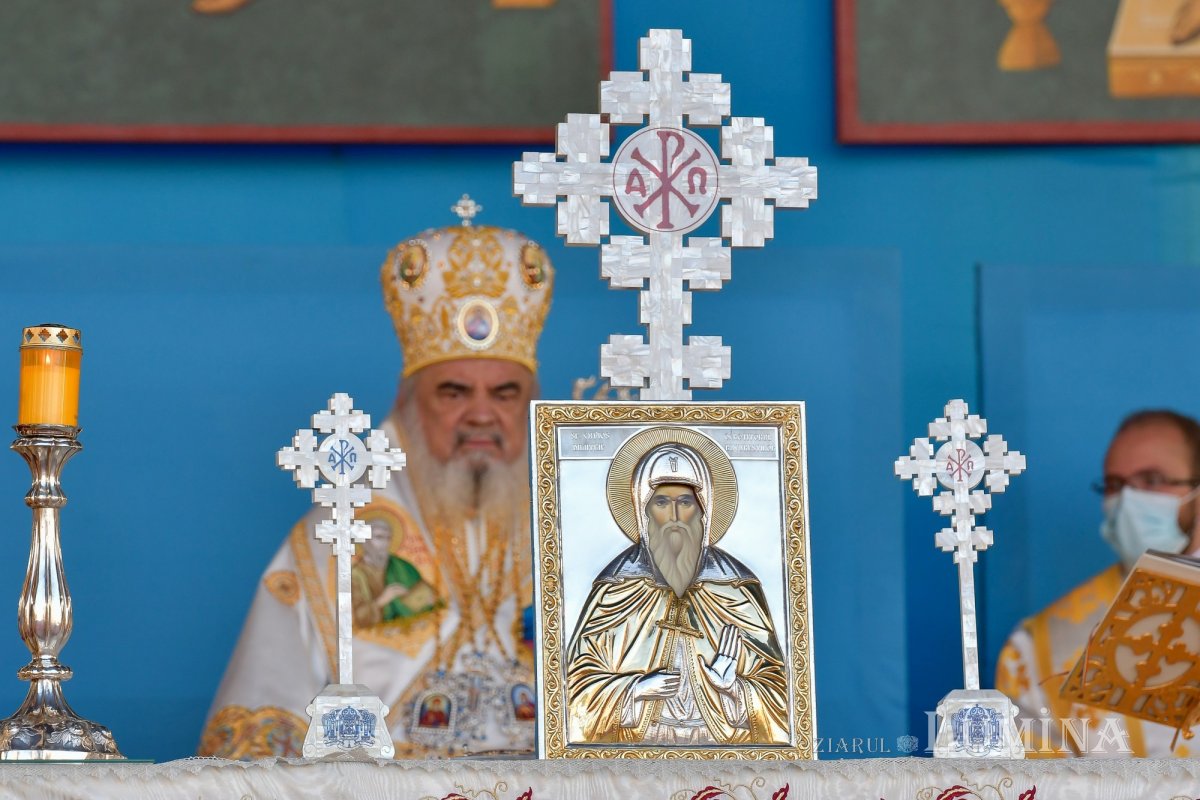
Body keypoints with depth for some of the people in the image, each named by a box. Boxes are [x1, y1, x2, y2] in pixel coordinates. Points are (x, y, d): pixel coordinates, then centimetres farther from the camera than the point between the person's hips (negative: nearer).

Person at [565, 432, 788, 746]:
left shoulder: (735, 585, 5)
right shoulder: (617, 584, 3)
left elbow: (773, 680, 7)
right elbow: (581, 677, 6)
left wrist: (735, 686, -11)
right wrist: (633, 688, -9)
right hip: (639, 741, 0)